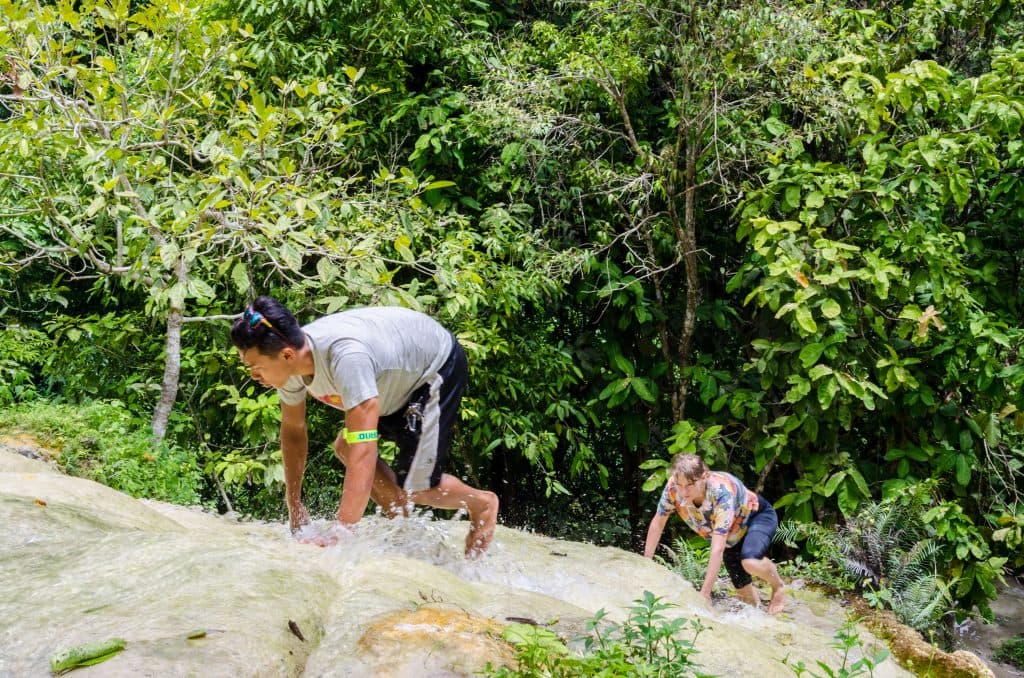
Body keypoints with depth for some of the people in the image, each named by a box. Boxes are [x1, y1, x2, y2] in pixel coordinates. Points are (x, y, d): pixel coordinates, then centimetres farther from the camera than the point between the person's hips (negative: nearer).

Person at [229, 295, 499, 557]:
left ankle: (482, 504, 18)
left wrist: (340, 532, -46)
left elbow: (364, 450, -44)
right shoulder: (287, 362, -16)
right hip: (400, 374, 8)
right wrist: (294, 507, 5)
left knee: (412, 487, -11)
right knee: (344, 448, 4)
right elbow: (293, 431, 1)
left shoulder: (345, 356, -42)